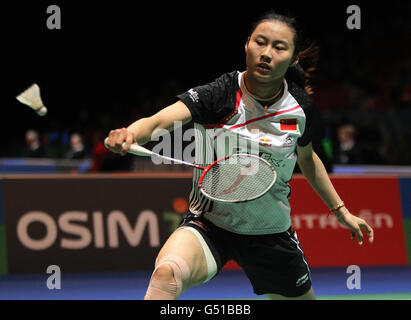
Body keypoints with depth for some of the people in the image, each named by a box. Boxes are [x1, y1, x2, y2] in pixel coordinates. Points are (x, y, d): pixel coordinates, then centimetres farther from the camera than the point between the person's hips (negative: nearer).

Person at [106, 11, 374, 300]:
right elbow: (157, 121, -34)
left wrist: (340, 210, 20)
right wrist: (130, 134, -56)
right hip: (209, 224, -4)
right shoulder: (220, 95, -18)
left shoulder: (301, 107, -6)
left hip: (271, 233, 4)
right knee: (166, 273, -35)